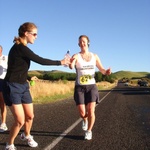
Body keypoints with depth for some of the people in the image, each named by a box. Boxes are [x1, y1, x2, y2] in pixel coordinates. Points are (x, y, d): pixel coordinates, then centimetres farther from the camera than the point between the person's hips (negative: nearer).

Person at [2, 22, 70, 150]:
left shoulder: (21, 48, 9)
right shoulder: (20, 48, -20)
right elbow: (41, 61, -18)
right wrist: (60, 62, -8)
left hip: (23, 86, 9)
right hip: (12, 87, -9)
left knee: (30, 116, 13)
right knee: (20, 120, -9)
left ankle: (26, 136, 41)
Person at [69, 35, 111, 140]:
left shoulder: (94, 56, 3)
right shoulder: (76, 56, -7)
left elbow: (102, 70, 5)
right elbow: (71, 67, -29)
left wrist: (106, 72, -20)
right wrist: (70, 63, -54)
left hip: (91, 86, 1)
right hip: (79, 87, -1)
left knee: (91, 111, -10)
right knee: (82, 113, -5)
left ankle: (89, 131, 15)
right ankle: (85, 120, 34)